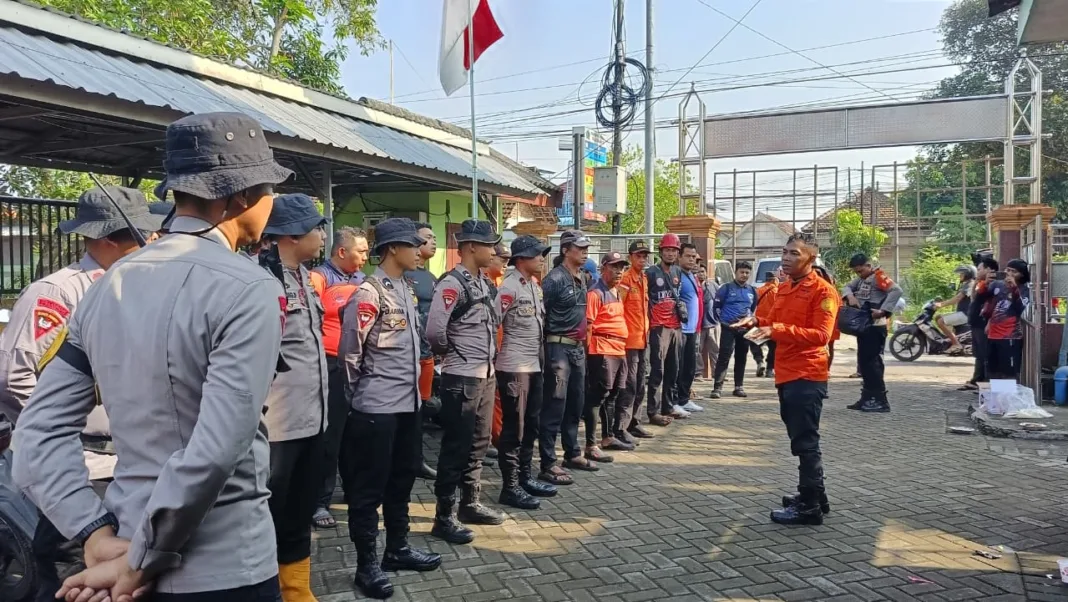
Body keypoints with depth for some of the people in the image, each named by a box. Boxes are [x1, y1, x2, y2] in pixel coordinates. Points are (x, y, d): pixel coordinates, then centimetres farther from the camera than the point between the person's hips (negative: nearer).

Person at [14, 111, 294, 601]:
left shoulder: (108, 286, 3)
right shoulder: (250, 290, -18)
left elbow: (40, 430, 2)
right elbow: (214, 451, -26)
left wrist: (98, 535, -3)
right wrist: (139, 563, -13)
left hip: (125, 541, 6)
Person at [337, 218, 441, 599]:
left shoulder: (406, 289, 12)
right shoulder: (369, 293, -14)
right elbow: (349, 351, -13)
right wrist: (360, 393, -2)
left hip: (408, 401, 9)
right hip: (377, 407, -8)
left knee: (402, 478, 18)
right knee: (369, 486, 3)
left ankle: (398, 549, 32)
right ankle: (367, 564, 15)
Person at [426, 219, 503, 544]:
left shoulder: (483, 282, 12)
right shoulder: (452, 283, -17)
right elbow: (434, 330, -24)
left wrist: (488, 354, 10)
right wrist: (450, 352, -7)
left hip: (486, 374, 9)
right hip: (462, 377, -9)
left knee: (478, 442, 17)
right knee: (456, 445, -1)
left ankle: (471, 504, 30)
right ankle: (445, 517, 9)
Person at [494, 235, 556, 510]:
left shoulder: (535, 287, 13)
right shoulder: (509, 287, -14)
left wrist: (539, 354, 16)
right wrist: (500, 353, -11)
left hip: (534, 365, 9)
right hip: (514, 368, -9)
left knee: (531, 425, 15)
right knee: (514, 428, -2)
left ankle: (525, 478, 27)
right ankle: (510, 487, 7)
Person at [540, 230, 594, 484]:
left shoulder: (582, 277, 13)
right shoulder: (554, 278, -13)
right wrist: (546, 345, -14)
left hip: (578, 347, 9)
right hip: (559, 347, -9)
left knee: (576, 403, 17)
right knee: (555, 406, -6)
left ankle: (573, 453, 31)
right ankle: (548, 464, 0)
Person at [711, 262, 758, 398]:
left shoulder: (752, 290, 12)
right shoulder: (726, 288, -3)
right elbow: (717, 305, 0)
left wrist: (750, 318, 12)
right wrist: (722, 319, -3)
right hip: (728, 328, -5)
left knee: (741, 358, 9)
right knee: (723, 357, -10)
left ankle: (739, 386, 18)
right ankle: (717, 387, -12)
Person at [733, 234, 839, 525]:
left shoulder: (822, 291, -11)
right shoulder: (783, 288, 15)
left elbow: (821, 335, -20)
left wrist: (778, 330, -28)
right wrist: (757, 322, 2)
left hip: (807, 377, -9)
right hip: (786, 375, 9)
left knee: (805, 442, -5)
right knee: (801, 440, 16)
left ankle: (810, 507, 3)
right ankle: (813, 496, 28)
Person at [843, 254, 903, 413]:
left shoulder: (878, 276, -11)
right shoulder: (861, 279, 15)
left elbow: (896, 291, -24)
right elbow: (847, 287, 15)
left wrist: (883, 311, -29)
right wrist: (850, 296, -8)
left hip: (875, 327, -9)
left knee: (871, 362, -10)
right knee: (863, 362, 11)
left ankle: (881, 400, -6)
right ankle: (868, 398, 18)